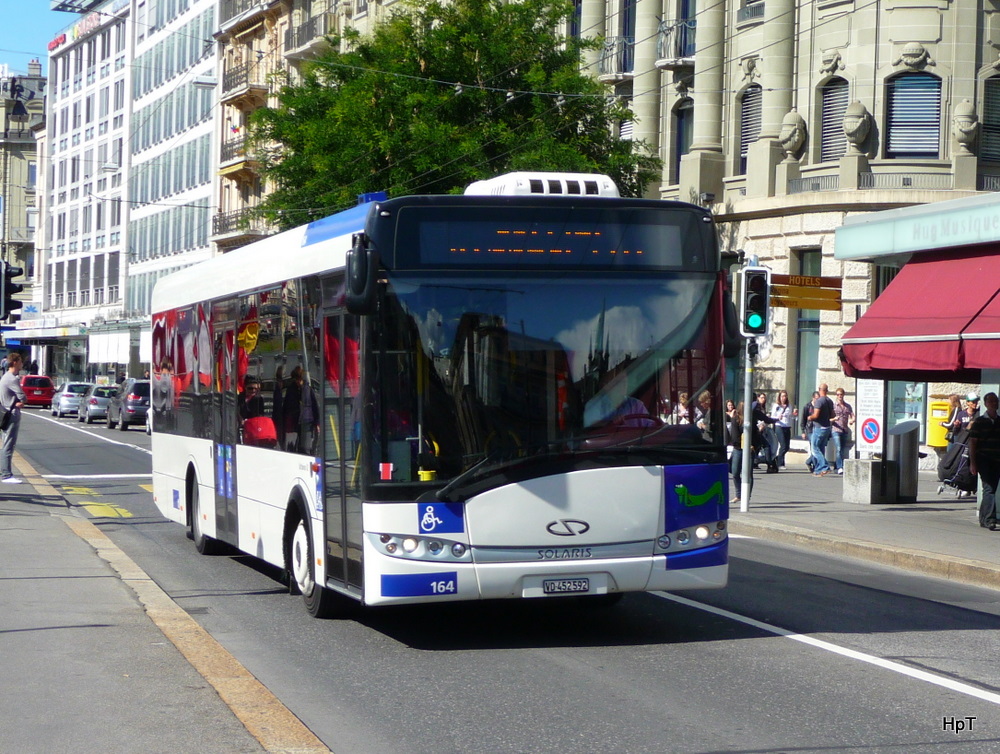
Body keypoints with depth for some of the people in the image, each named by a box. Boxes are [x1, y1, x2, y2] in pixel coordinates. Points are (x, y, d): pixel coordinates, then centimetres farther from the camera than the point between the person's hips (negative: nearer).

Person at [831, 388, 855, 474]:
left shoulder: (848, 406, 15)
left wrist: (852, 420, -11)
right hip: (836, 430, -4)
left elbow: (852, 416, 13)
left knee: (843, 450, 6)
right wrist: (834, 419, -21)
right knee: (838, 449, -16)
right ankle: (839, 468, -21)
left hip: (845, 431, 4)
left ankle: (839, 467, 14)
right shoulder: (833, 405, 3)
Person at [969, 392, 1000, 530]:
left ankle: (983, 518, 19)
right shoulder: (979, 421, -1)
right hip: (984, 460, -5)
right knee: (989, 488, -13)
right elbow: (972, 442, -3)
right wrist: (972, 463, -9)